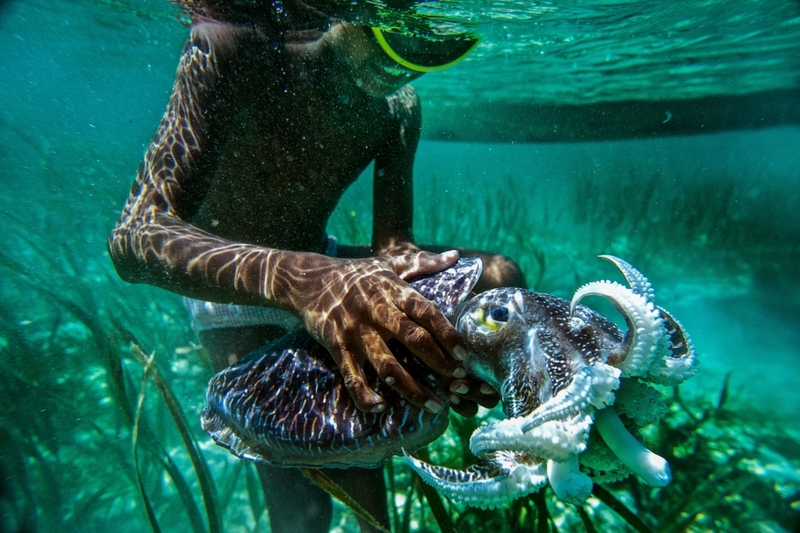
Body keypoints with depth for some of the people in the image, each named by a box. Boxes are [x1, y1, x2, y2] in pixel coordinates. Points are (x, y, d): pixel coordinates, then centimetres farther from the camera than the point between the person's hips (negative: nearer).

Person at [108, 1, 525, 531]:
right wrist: (299, 278, -53)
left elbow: (390, 250, -16)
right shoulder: (233, 49, -26)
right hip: (233, 286, -4)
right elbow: (135, 236, -35)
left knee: (500, 276, -7)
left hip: (320, 267, 5)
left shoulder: (399, 106, -12)